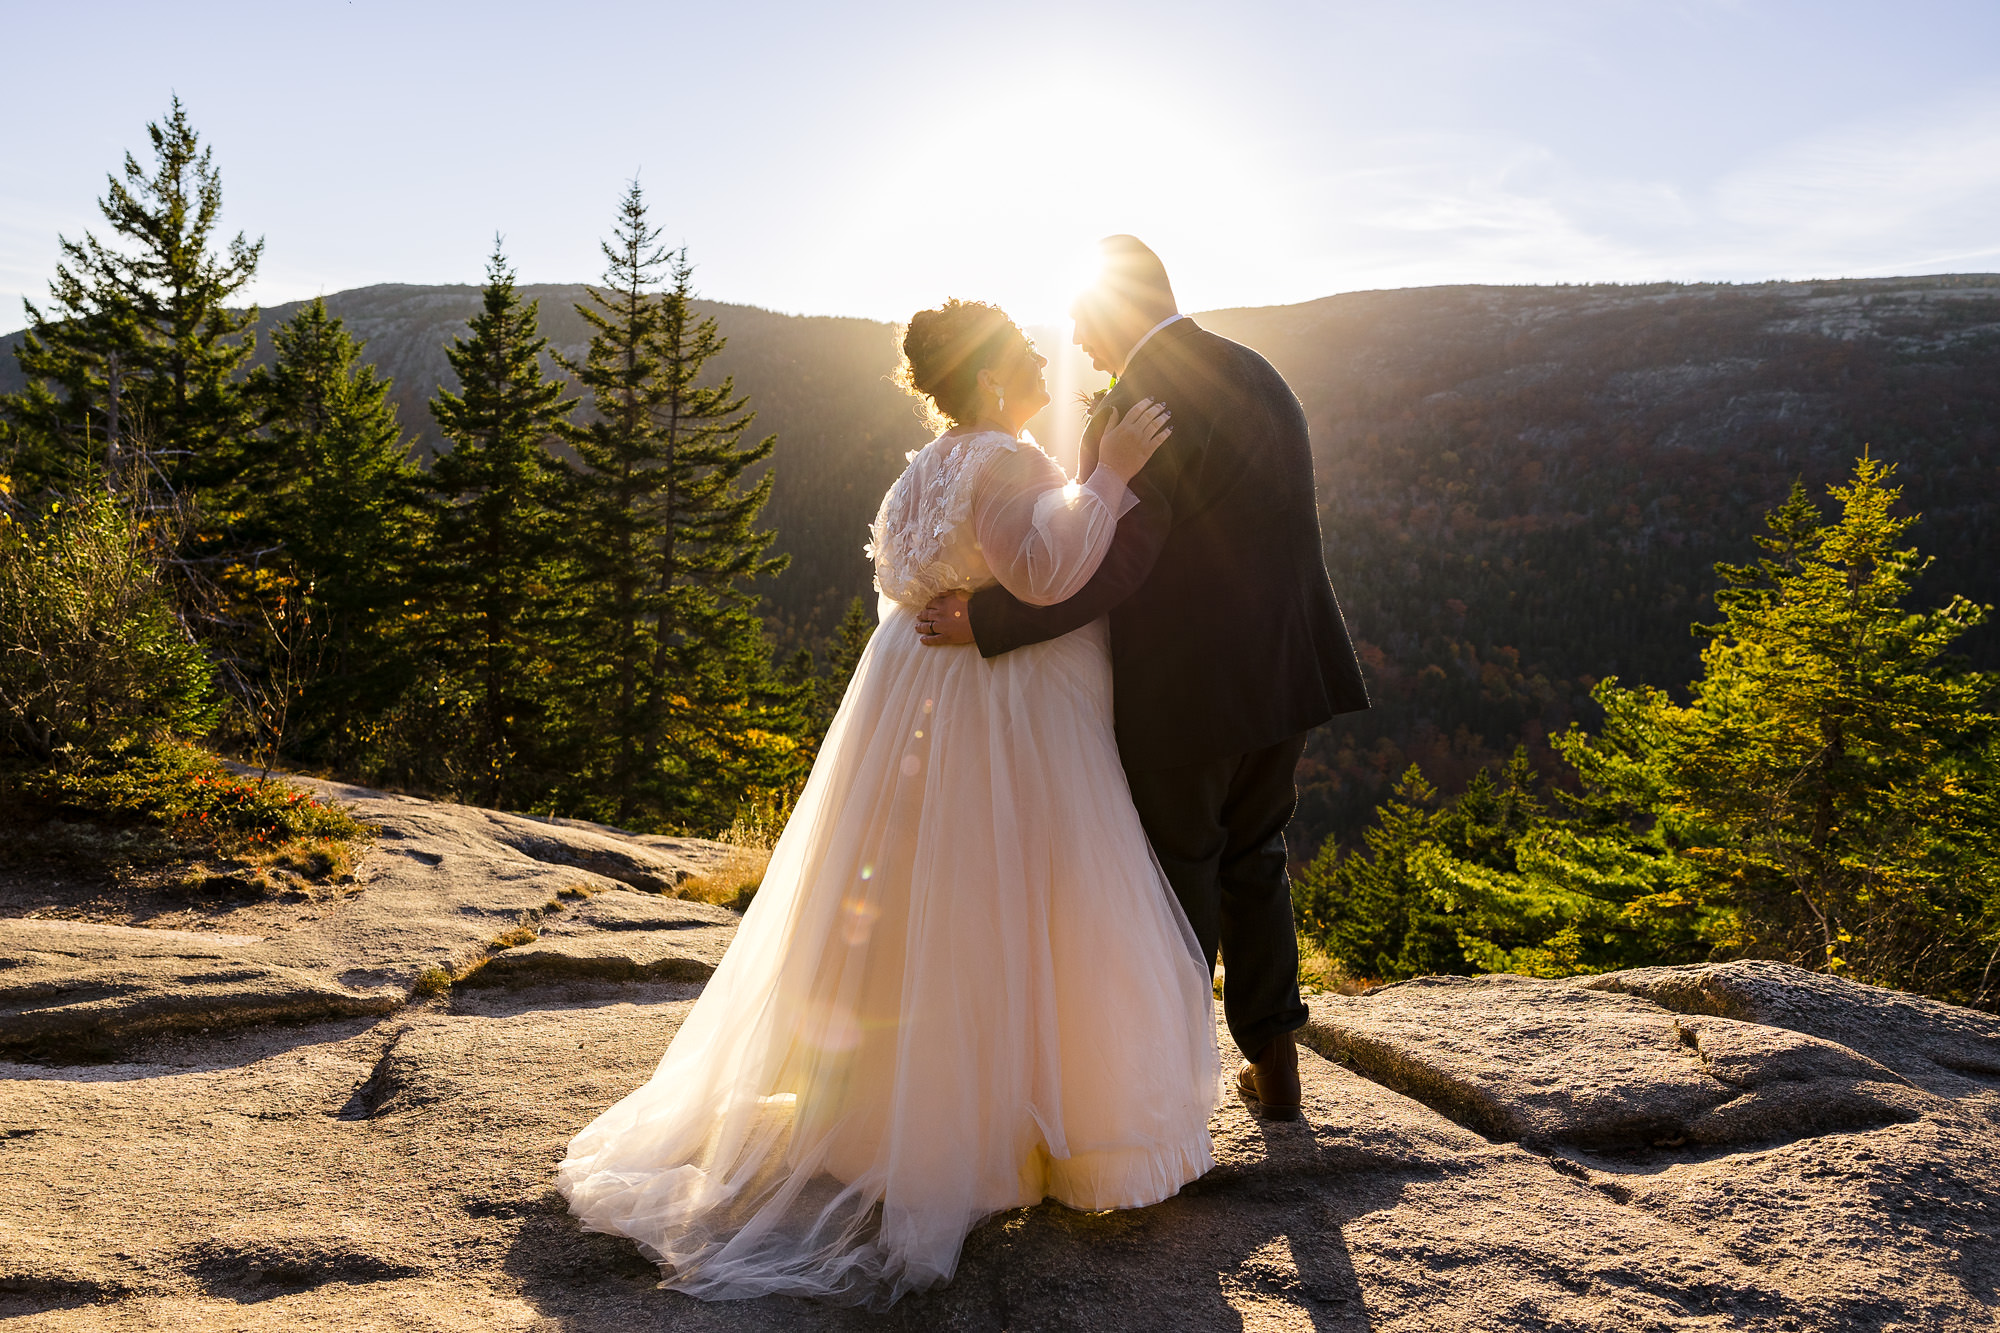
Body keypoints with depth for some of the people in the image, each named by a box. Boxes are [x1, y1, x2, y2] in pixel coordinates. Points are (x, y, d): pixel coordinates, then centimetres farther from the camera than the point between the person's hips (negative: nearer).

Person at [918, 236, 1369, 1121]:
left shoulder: (1138, 404, -17)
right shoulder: (1258, 376, 11)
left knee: (1177, 877, 8)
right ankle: (1274, 1066, 28)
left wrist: (982, 620, -19)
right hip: (1281, 672, 8)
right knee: (1253, 859, 20)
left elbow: (1108, 565, -23)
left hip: (1183, 688, -8)